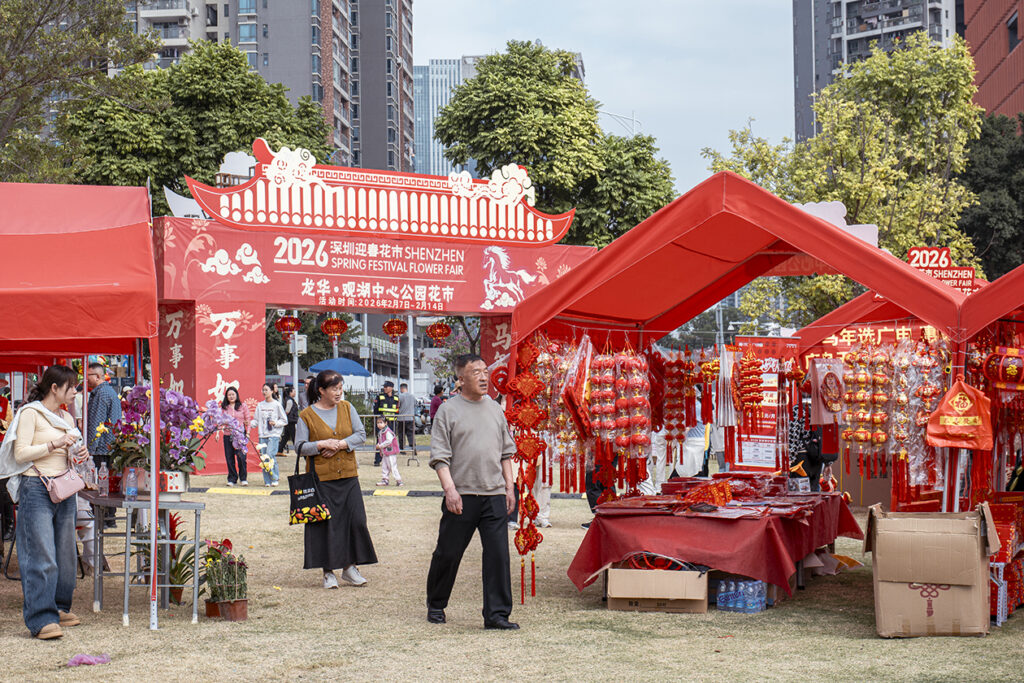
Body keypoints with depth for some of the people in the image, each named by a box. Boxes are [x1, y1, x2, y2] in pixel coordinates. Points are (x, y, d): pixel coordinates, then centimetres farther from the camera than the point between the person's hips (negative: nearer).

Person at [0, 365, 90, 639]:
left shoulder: (67, 418, 18)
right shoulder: (30, 413, -4)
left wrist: (80, 455, 7)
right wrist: (54, 444, -17)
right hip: (37, 490, -7)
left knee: (65, 552, 8)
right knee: (41, 555, -10)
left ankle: (59, 608, 20)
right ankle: (42, 619, -10)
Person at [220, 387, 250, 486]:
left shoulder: (243, 406, 6)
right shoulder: (224, 407, 8)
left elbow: (247, 421, 8)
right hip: (227, 435, 2)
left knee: (241, 457, -7)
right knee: (229, 457, 2)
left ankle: (243, 478, 7)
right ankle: (232, 478, 14)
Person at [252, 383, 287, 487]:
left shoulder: (277, 404, 1)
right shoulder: (260, 405, 13)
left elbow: (284, 420, 4)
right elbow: (257, 420, 13)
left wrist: (275, 423, -13)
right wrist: (250, 423, -6)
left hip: (274, 435, -5)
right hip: (263, 435, 5)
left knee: (270, 455, -18)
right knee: (263, 458, 2)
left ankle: (274, 478, -6)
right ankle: (267, 481, 8)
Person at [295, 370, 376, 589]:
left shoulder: (347, 408, 8)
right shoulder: (306, 416, -2)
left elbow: (361, 435, 4)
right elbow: (299, 446, -2)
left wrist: (340, 444, -11)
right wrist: (322, 444, -16)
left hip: (348, 476, 3)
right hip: (321, 478, -3)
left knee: (355, 519, -1)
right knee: (326, 524, -1)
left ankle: (350, 567, 11)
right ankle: (328, 571, 8)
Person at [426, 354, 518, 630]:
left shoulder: (495, 410, 14)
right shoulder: (448, 411, 0)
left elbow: (506, 451, 19)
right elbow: (439, 456, -4)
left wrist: (509, 486, 11)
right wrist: (450, 488, -15)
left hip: (494, 495, 3)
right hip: (461, 495, -3)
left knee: (498, 554, -4)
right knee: (448, 553, 6)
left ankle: (497, 613, 0)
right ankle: (435, 605, 26)